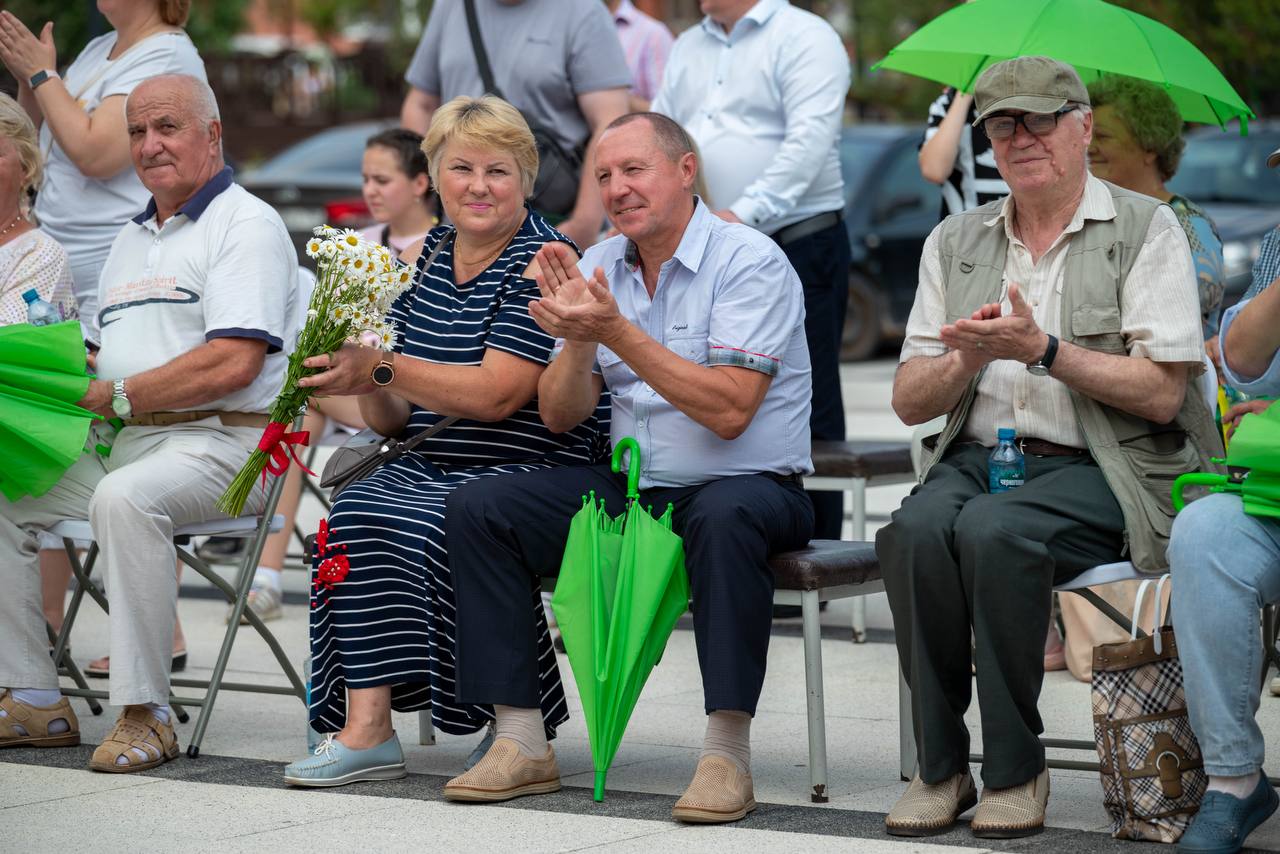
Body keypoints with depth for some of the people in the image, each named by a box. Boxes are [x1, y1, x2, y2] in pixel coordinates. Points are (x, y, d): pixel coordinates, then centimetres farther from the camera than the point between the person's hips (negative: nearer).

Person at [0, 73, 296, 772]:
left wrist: (118, 395, -16)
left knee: (124, 498, -37)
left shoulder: (244, 224, -4)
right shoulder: (130, 239, 24)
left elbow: (234, 363, -18)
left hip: (218, 440, -9)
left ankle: (145, 712, -31)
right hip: (121, 440, 9)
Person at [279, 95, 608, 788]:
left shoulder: (544, 260, -6)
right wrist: (372, 388, -8)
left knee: (423, 528, -31)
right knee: (357, 514, -24)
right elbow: (395, 418, 15)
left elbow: (495, 395, -18)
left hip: (531, 472, -6)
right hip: (430, 469, 6)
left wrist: (383, 367, -22)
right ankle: (365, 726, -27)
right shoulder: (431, 256, 15)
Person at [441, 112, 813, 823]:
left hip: (748, 485, -6)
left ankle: (726, 752, -33)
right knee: (477, 508, -11)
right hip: (630, 490, 6)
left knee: (724, 515, -40)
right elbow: (560, 415, 4)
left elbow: (728, 411, -23)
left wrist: (617, 331, -24)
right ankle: (522, 743, -10)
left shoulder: (749, 262, -11)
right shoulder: (597, 268, 8)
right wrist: (579, 338, -16)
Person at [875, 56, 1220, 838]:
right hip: (976, 457, 4)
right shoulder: (955, 242, 17)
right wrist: (968, 358, -8)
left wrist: (1042, 349, -15)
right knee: (916, 529, -30)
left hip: (1098, 471, -4)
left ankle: (1017, 771, -20)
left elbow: (1161, 392, -7)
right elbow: (909, 401, 14)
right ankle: (940, 768, -20)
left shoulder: (1146, 230, 2)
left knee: (993, 529, -34)